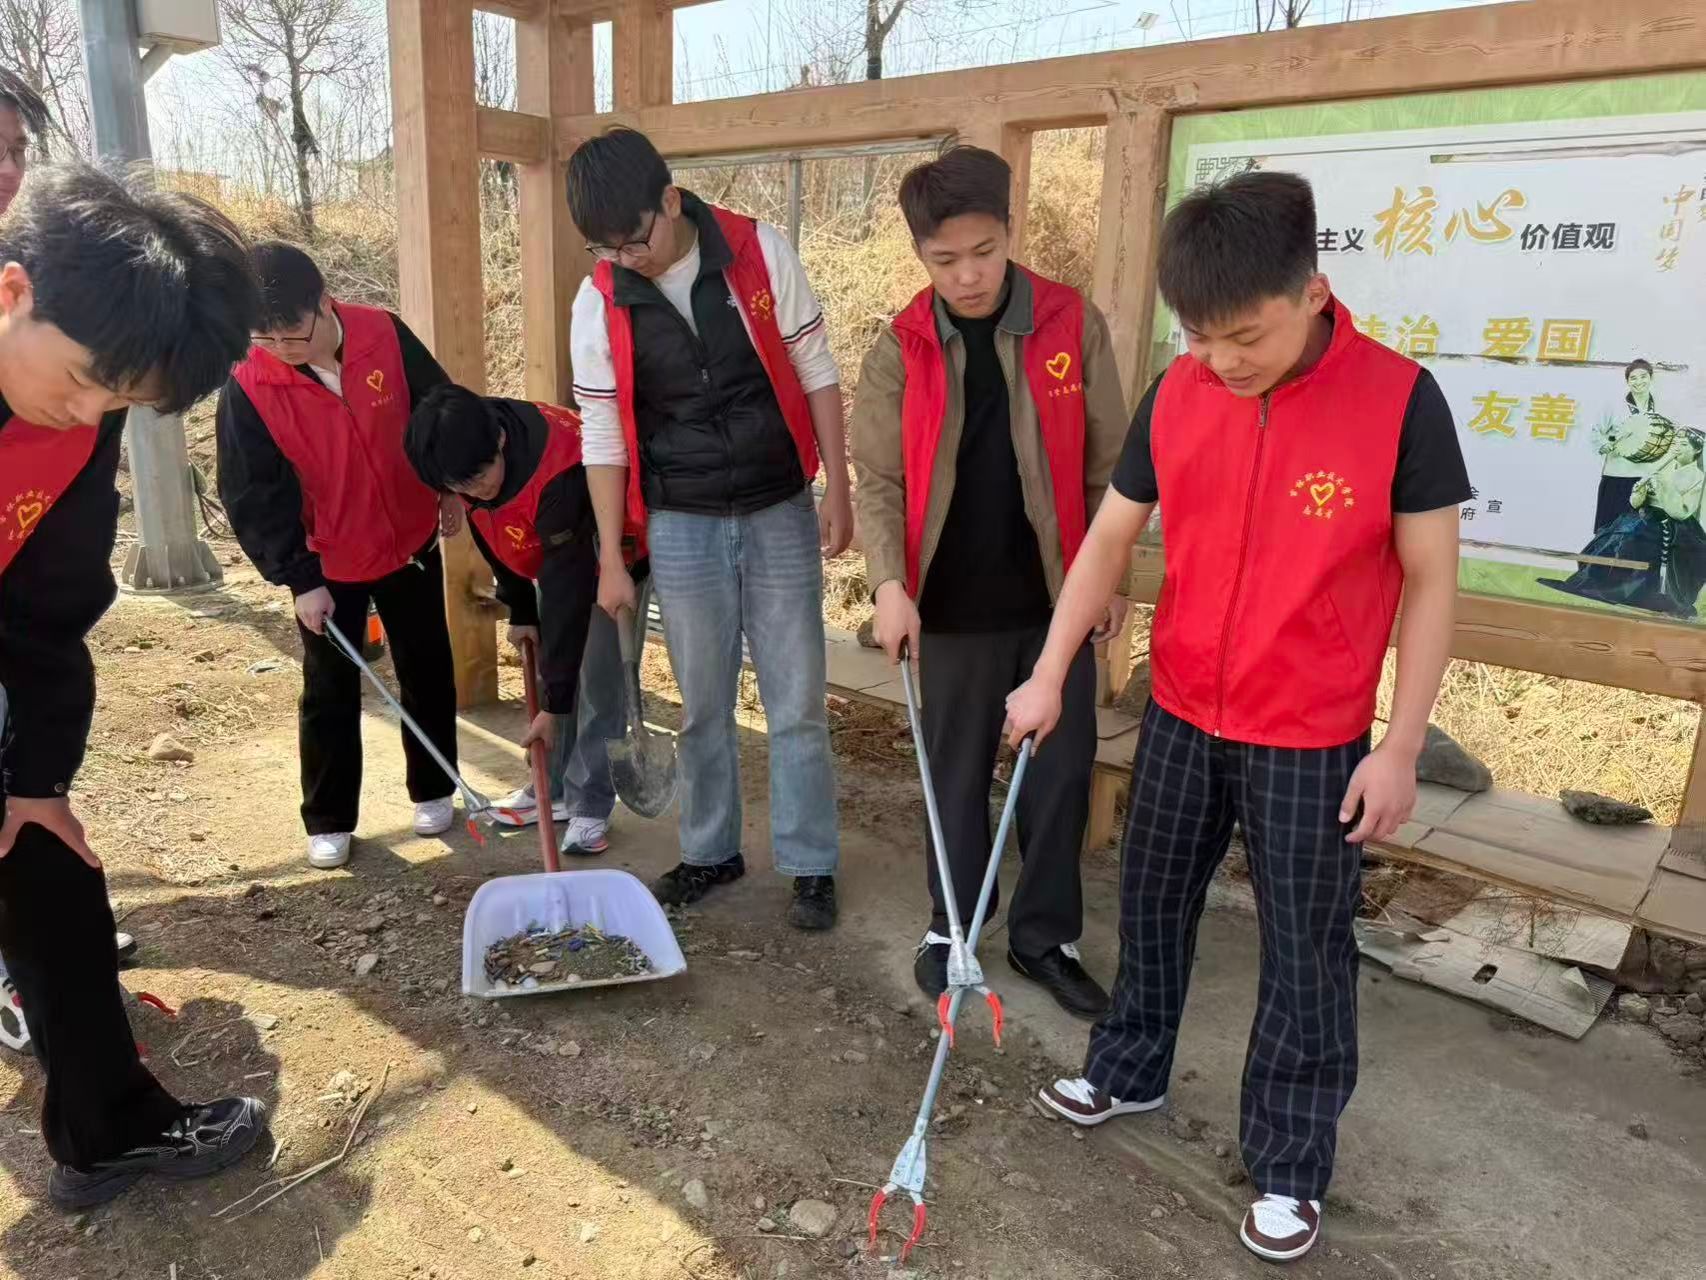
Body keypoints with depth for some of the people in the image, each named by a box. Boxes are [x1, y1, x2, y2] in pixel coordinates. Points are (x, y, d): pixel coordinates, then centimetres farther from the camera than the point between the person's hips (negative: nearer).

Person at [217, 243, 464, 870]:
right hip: (325, 565, -1)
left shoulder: (386, 336, -16)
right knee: (330, 694, 7)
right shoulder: (248, 384, -19)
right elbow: (251, 495, -14)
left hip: (411, 545, 2)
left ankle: (433, 790, 31)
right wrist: (298, 579, -17)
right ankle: (328, 821, 22)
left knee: (428, 674, 12)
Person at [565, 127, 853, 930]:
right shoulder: (598, 304, -6)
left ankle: (811, 865, 18)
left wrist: (838, 492, -2)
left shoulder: (761, 253, -9)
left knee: (798, 700, 4)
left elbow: (816, 376, -2)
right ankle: (711, 850, 29)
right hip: (682, 528, 1)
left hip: (780, 513, -1)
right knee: (702, 704, 11)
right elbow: (603, 440, 0)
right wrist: (610, 560, 1)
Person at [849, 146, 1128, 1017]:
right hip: (954, 606, 0)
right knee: (956, 773, 13)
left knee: (1062, 771, 8)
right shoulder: (900, 350, -3)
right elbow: (877, 480, -4)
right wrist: (890, 583, -17)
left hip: (1056, 597, 1)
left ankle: (1045, 935, 26)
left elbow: (1106, 465, 1)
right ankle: (953, 922, 32)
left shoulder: (1074, 327, -4)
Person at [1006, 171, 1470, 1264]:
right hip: (1180, 716, 4)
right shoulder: (1178, 395, -5)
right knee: (1152, 904, 20)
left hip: (1314, 740, -4)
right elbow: (1111, 539, 3)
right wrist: (1049, 674, -1)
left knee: (1306, 954, 10)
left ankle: (1290, 1167, 30)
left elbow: (1430, 581, -9)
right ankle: (1130, 1070, 44)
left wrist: (1401, 744, -11)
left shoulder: (1398, 401, -16)